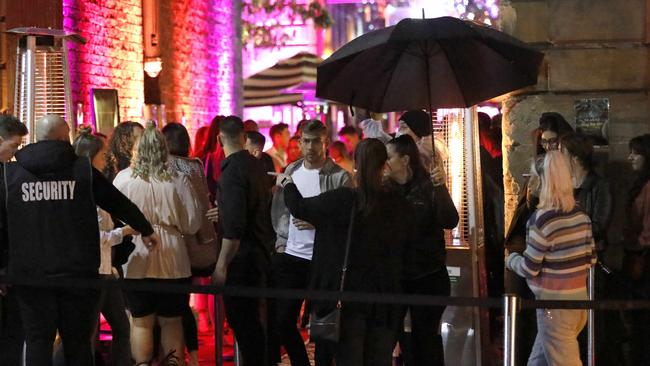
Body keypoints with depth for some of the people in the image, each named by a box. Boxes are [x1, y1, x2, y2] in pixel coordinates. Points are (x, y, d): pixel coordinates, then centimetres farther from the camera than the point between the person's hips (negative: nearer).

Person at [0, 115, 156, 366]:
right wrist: (145, 230, 23)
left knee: (38, 343, 6)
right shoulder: (83, 169, -2)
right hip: (78, 274, 0)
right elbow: (120, 204, 6)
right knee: (77, 344, 10)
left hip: (30, 276, 0)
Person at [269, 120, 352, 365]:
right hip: (289, 255, 5)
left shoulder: (339, 177, -7)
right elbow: (279, 210, 14)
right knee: (282, 319, 9)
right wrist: (281, 240, 4)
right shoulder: (291, 171, 9)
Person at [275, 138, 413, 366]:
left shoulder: (343, 199, -15)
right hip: (386, 293, 3)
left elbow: (299, 208, -1)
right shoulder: (399, 203, -6)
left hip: (350, 291, -2)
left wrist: (287, 185, 18)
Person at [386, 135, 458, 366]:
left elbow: (450, 222, -21)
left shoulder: (429, 188, -8)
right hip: (397, 275, 4)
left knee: (426, 337, 4)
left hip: (428, 277, -4)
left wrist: (441, 188, -32)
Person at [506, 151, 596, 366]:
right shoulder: (581, 215, 3)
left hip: (555, 306, -7)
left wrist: (510, 259, 6)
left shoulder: (541, 220, -18)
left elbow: (529, 269, -13)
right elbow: (591, 259, 11)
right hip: (580, 300, 7)